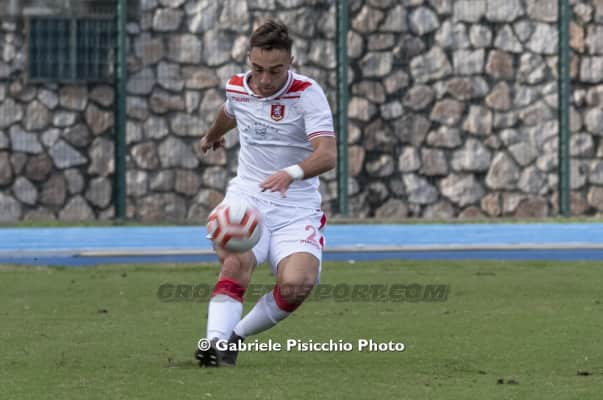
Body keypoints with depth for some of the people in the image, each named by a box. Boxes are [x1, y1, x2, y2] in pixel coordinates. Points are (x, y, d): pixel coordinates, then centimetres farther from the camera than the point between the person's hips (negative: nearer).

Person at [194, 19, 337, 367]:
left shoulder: (307, 94, -13)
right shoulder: (237, 88, 1)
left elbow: (328, 154, -26)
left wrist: (291, 173, -46)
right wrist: (213, 135, 51)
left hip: (297, 208, -2)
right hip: (246, 197, 2)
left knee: (296, 284, -26)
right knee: (237, 262, -31)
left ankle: (236, 336, -4)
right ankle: (216, 342, -37)